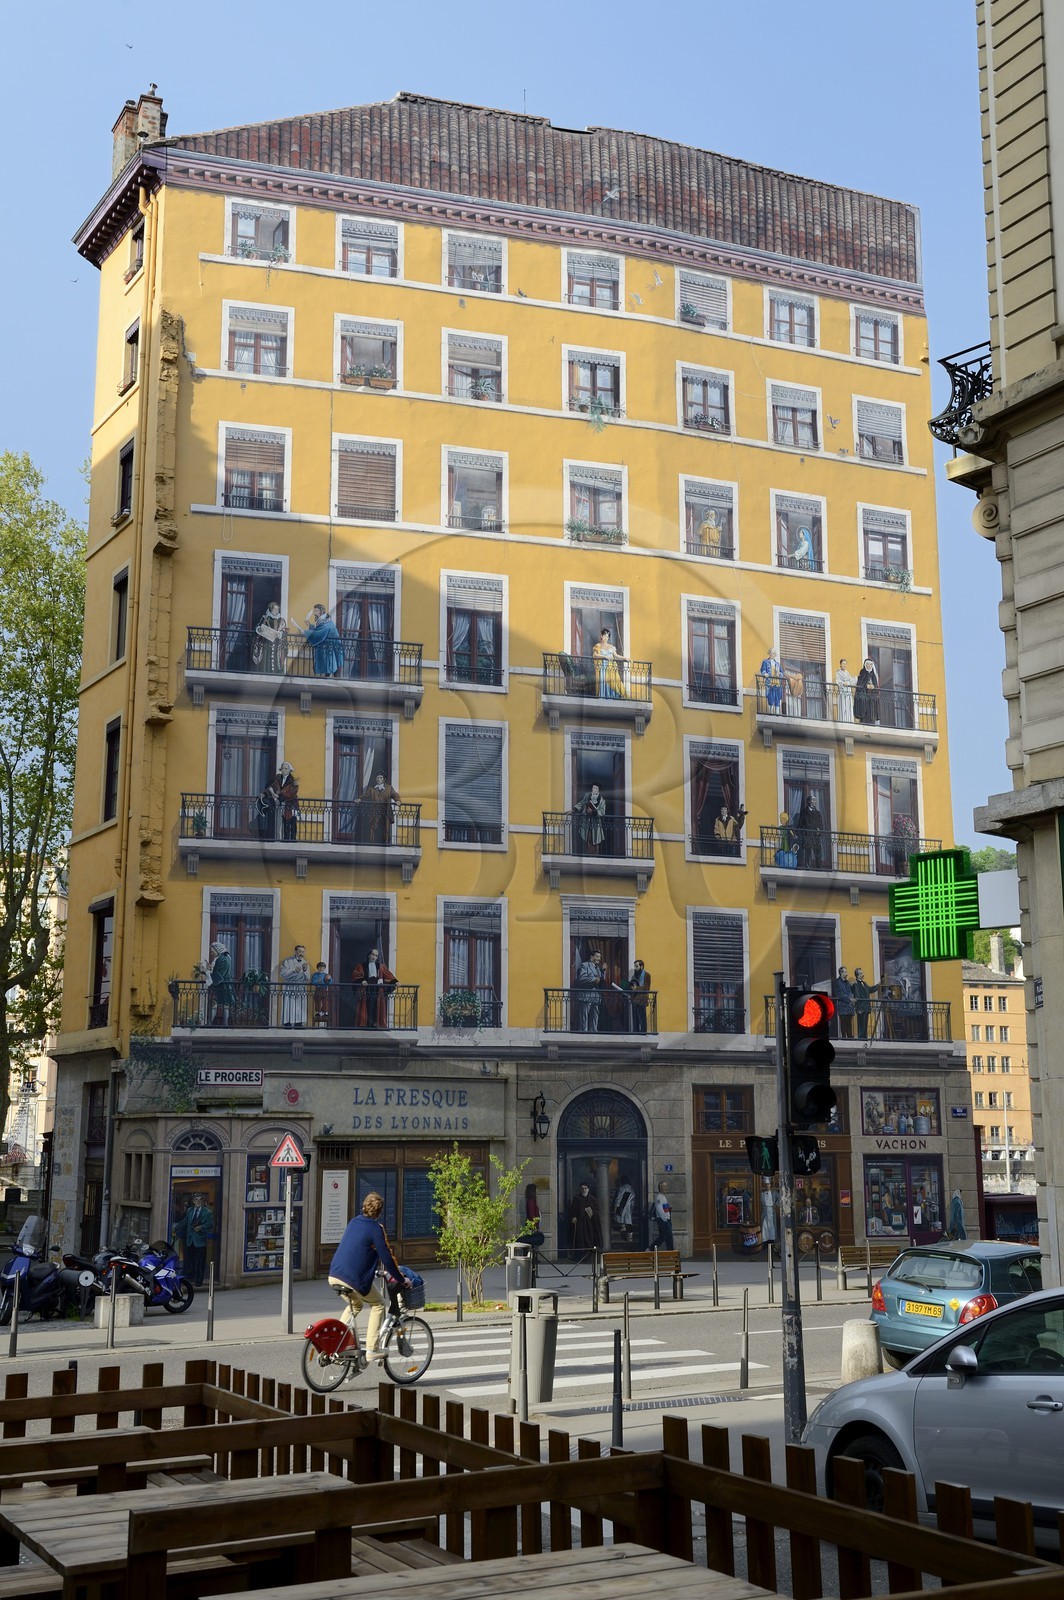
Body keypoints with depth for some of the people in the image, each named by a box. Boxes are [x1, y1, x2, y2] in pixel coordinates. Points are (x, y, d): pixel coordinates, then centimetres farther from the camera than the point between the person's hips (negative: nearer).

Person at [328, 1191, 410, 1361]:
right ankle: (371, 1350, 6)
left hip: (334, 1276, 7)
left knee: (355, 1305, 29)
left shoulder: (353, 1222, 16)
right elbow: (386, 1256, -7)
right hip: (354, 1278, -7)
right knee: (377, 1305, 13)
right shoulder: (376, 1228, -7)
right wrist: (401, 1279, 4)